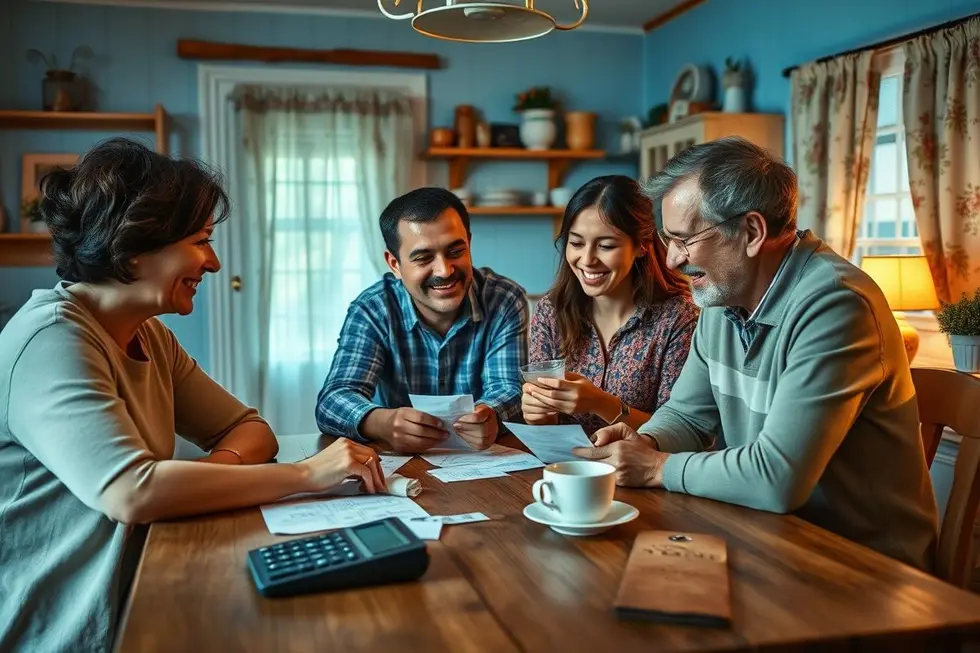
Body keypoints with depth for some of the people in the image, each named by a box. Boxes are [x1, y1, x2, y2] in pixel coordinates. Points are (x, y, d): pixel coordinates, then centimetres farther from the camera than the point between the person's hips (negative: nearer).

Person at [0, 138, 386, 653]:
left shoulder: (149, 336, 8)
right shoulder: (53, 340, -20)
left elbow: (251, 432, 7)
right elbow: (131, 493, -33)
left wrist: (211, 468, -16)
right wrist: (308, 474, -27)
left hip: (133, 604, 8)